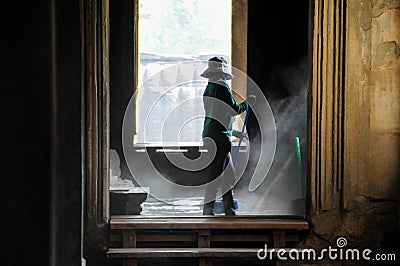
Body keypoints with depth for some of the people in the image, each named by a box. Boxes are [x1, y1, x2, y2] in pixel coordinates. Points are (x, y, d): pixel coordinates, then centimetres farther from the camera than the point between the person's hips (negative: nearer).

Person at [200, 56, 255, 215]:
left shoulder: (208, 89, 19)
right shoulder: (222, 87, -9)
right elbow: (235, 109, -12)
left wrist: (233, 132, 29)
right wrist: (248, 102, 6)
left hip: (209, 135, 9)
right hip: (219, 138, -9)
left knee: (228, 174, 13)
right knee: (216, 174, -5)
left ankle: (229, 211, 17)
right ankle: (208, 210, -2)